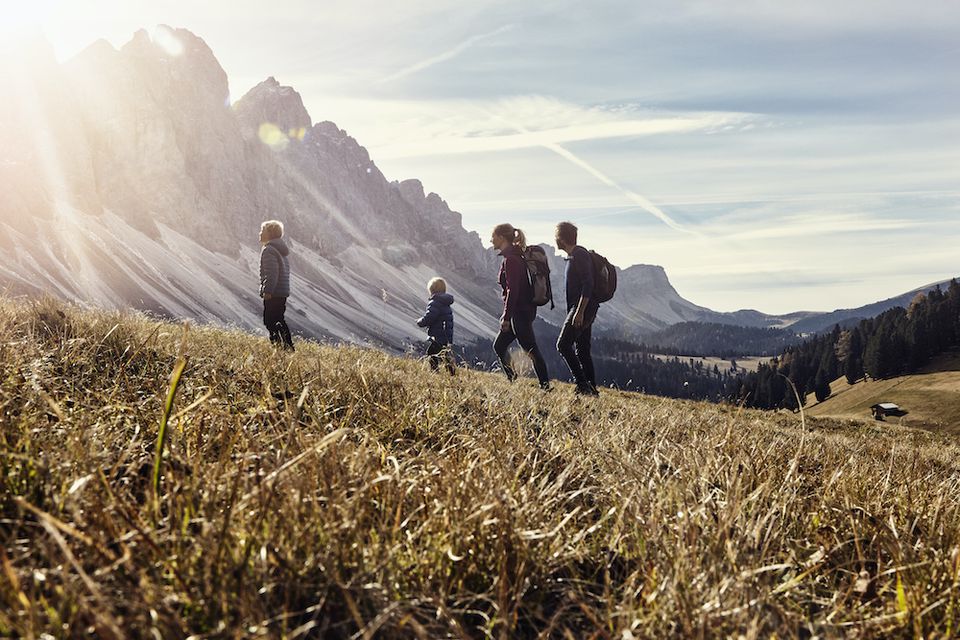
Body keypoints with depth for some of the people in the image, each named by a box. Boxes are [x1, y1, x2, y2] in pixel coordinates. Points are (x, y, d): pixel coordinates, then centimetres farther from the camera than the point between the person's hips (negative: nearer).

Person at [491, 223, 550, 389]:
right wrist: (506, 314, 22)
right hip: (525, 309, 10)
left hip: (520, 312, -10)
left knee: (531, 350, -6)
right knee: (499, 346, 15)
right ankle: (512, 380, 21)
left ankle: (545, 386, -3)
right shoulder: (516, 256, 14)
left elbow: (512, 290, -21)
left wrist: (506, 317, -19)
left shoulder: (510, 260, -16)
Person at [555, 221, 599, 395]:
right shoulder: (574, 256, 19)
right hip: (583, 310, 10)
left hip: (583, 308, -10)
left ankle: (583, 384, -13)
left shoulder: (579, 255, -13)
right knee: (582, 350, 10)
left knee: (563, 344, -12)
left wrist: (579, 312, -24)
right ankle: (591, 388, 11)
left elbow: (588, 285, -21)